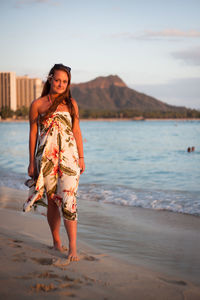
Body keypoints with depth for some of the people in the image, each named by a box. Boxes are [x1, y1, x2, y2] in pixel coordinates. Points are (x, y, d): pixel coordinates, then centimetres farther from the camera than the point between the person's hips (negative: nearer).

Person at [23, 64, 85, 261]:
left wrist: (81, 157, 7)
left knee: (68, 200, -9)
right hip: (46, 157, 0)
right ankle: (56, 241, 24)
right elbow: (33, 133, 6)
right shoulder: (37, 104, 4)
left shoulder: (71, 103, 9)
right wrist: (32, 162, 4)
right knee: (52, 201, 7)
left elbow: (77, 132, 12)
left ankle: (72, 247, -6)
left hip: (68, 156, 0)